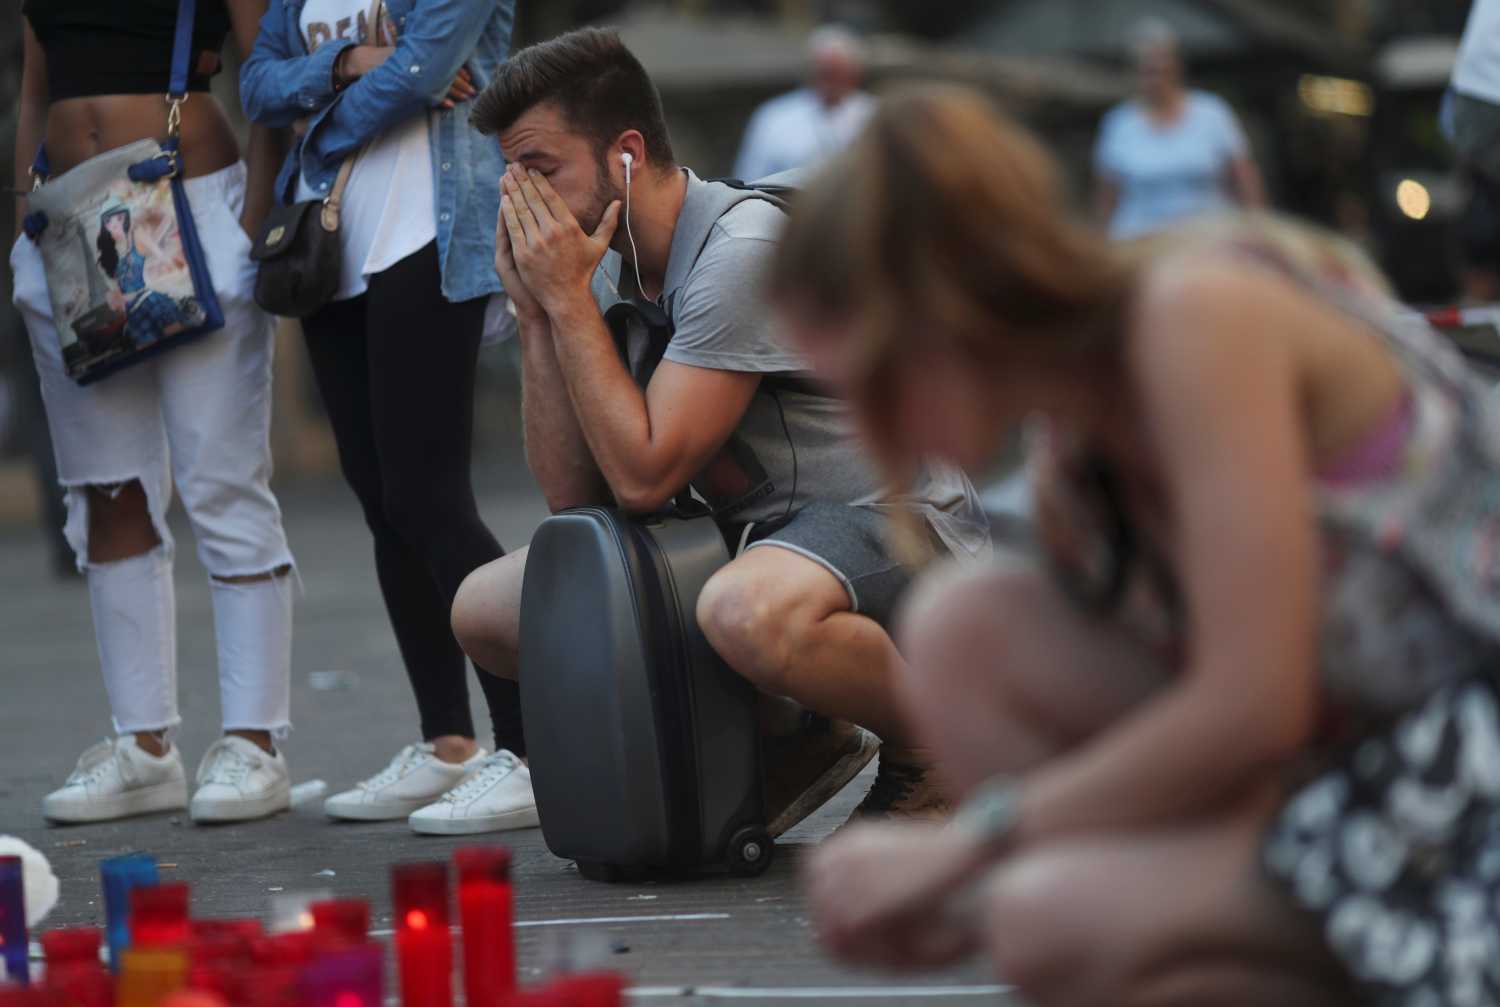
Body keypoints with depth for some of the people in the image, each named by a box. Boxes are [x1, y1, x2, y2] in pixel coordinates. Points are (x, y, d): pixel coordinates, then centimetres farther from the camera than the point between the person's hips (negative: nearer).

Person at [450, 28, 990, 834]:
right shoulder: (610, 268, 4)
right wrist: (535, 312, -7)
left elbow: (643, 475, -26)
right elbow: (573, 493, 1)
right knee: (485, 610, 3)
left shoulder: (743, 249, -22)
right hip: (756, 535, 9)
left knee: (747, 611, -42)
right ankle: (792, 738, 7)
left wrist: (568, 300, -19)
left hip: (895, 523, -9)